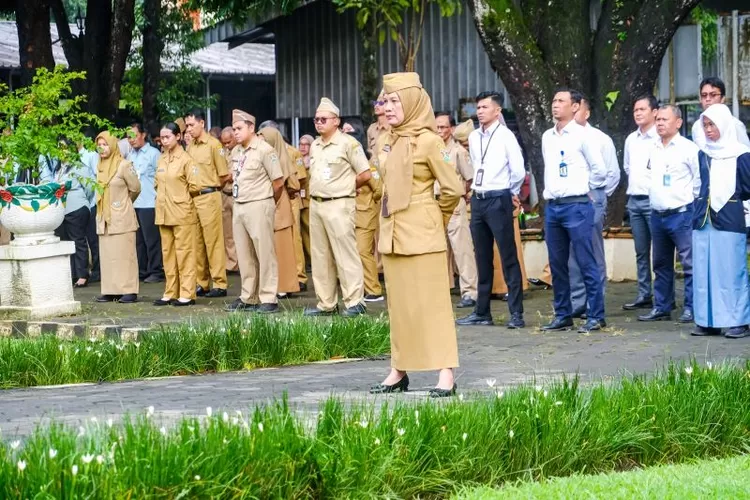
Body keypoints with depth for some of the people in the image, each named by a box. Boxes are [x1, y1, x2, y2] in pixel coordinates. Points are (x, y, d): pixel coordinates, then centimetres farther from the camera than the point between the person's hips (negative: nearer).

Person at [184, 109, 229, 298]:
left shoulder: (213, 145, -6)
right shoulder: (190, 146, 12)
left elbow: (224, 176, -5)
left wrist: (209, 187, 5)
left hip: (209, 197, -6)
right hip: (192, 198, 6)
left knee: (213, 240, -4)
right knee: (196, 242, 8)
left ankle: (219, 284, -1)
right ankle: (201, 283, 14)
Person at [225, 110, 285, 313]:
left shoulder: (265, 150, -10)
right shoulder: (236, 152, 12)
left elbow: (279, 182, -9)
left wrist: (268, 203, 3)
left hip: (259, 206, -8)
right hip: (239, 206, 8)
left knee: (265, 253, -4)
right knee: (244, 255, 11)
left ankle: (268, 299, -1)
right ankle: (248, 298, 18)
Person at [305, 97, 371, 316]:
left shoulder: (348, 143, -7)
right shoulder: (314, 146, 14)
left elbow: (365, 174, -8)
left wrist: (345, 187, 2)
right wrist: (315, 190, 12)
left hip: (338, 205, -8)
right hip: (316, 204, 8)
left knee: (345, 255, -9)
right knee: (320, 256, 9)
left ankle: (354, 302, -5)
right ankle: (326, 303, 15)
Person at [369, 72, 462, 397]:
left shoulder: (428, 141, -11)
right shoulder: (385, 143, 10)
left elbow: (453, 189, -8)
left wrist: (436, 219, 4)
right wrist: (393, 216, 14)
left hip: (421, 234, -7)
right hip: (392, 232, 7)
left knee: (431, 302, -5)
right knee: (399, 303, 10)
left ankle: (445, 373, -3)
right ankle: (399, 371, 15)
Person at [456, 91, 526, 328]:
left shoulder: (505, 136, -8)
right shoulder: (474, 137, 10)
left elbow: (518, 171, -8)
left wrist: (510, 193, 4)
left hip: (498, 200, -7)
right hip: (478, 200, 7)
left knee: (508, 257, -5)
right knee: (482, 258, 11)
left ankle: (516, 313, -4)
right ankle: (482, 312, 17)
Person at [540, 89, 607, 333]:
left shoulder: (581, 135, -5)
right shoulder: (547, 137, 13)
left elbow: (599, 169, -1)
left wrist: (581, 187, 8)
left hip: (576, 206, -6)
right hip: (552, 206, 6)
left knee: (586, 264, -4)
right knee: (557, 265, 9)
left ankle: (595, 316, 0)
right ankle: (563, 315, 17)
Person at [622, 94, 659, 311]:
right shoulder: (631, 139, 13)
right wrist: (635, 181, 14)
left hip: (654, 200, -7)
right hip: (634, 200, 7)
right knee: (641, 252, 10)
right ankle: (644, 296, 15)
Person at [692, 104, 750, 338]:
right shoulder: (703, 154, 13)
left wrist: (727, 197, 7)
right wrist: (702, 201, 10)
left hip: (729, 221, -6)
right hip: (703, 220, 6)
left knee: (731, 272, -5)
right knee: (704, 272, 5)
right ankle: (708, 321, 11)